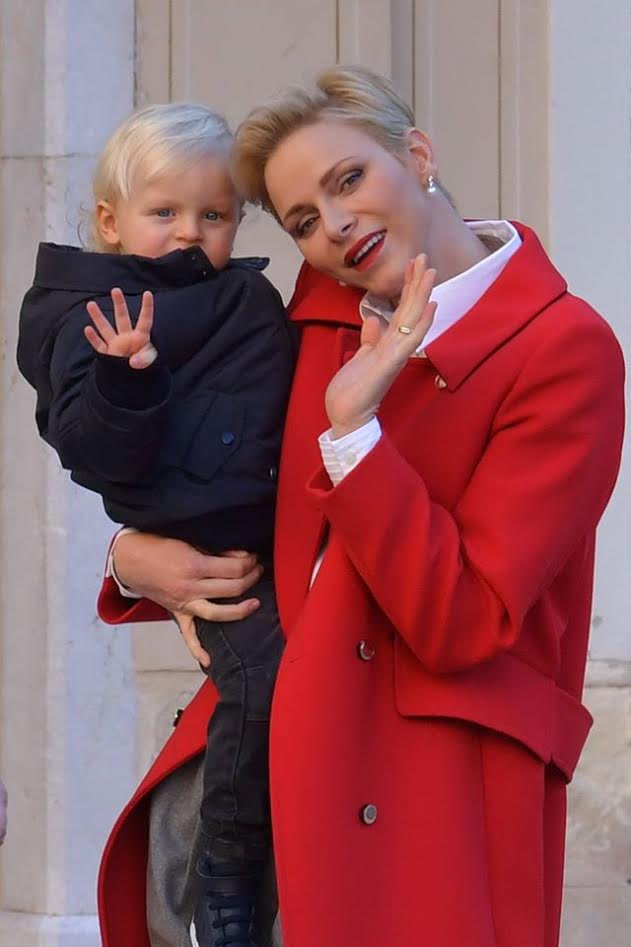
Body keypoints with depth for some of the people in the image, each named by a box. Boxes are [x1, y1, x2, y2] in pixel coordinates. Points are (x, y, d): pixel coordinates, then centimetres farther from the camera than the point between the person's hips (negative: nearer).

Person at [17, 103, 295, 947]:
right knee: (263, 673, -24)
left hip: (271, 522, 8)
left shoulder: (249, 303, 18)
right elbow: (93, 453, -16)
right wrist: (122, 379, -31)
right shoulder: (90, 321, -3)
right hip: (202, 542, -8)